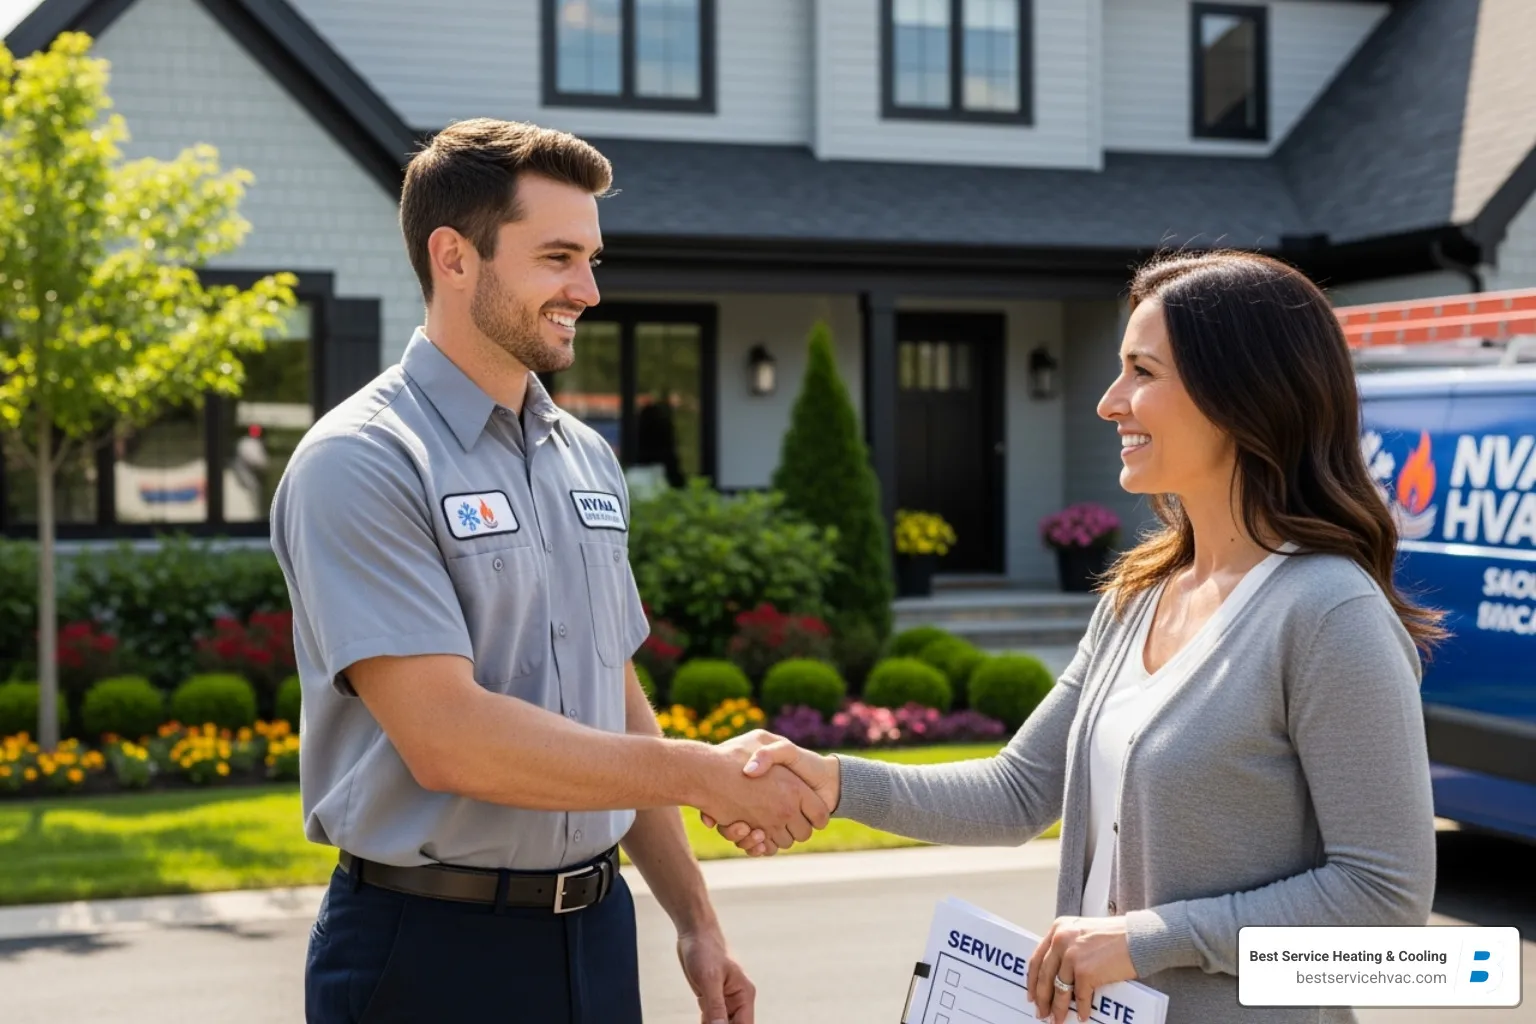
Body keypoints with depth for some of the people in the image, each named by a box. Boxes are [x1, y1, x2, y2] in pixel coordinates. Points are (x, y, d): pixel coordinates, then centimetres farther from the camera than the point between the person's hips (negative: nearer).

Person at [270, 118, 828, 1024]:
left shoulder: (589, 461, 10)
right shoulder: (360, 465, -13)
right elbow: (447, 737, -22)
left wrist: (696, 921, 15)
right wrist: (703, 774, -17)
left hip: (596, 940, 6)